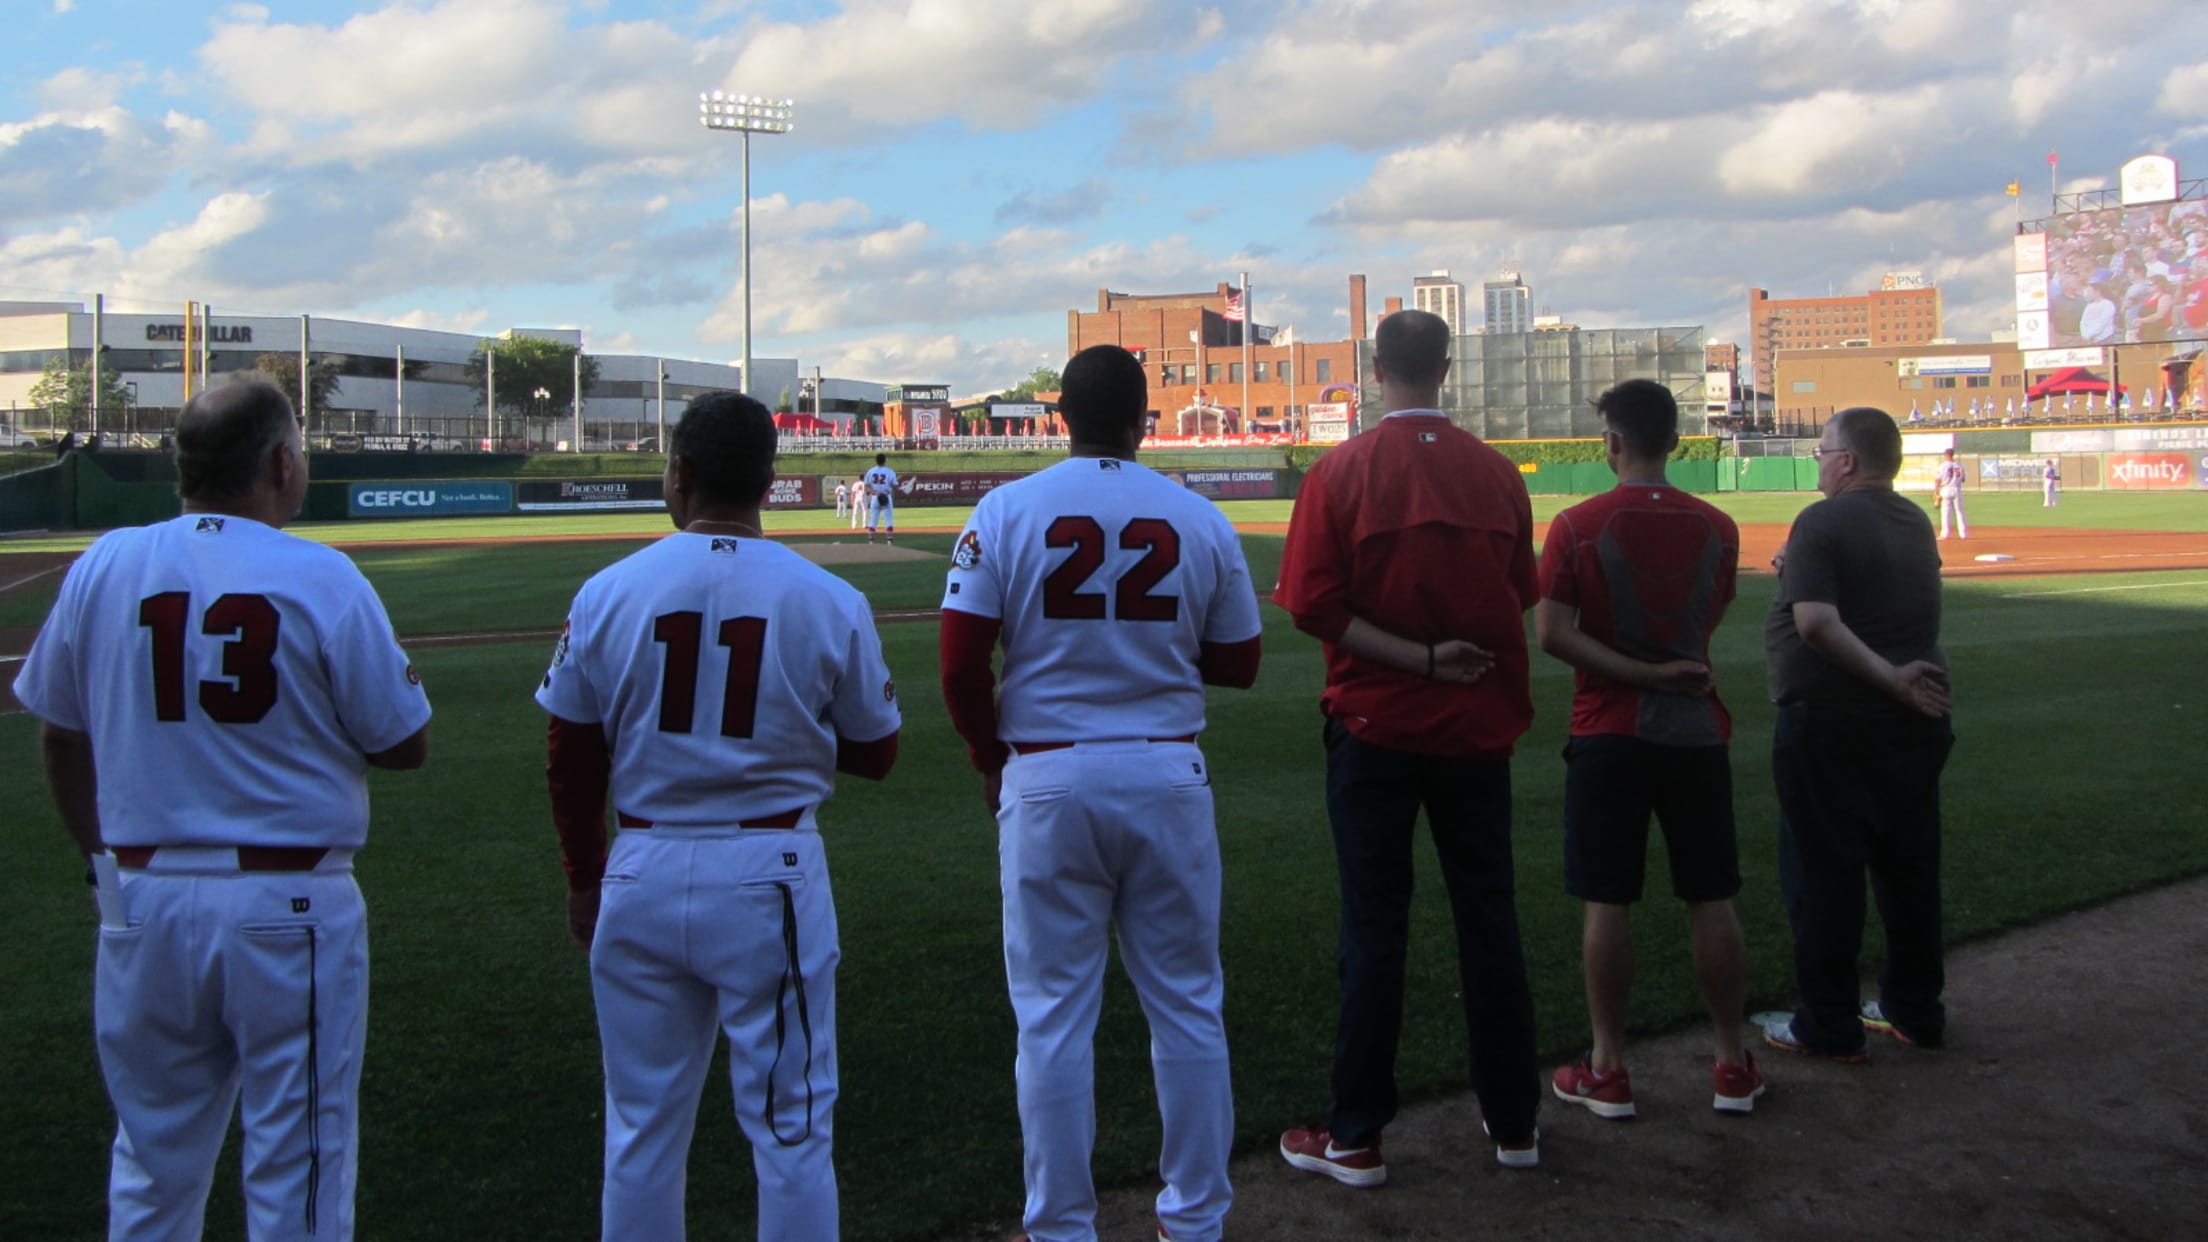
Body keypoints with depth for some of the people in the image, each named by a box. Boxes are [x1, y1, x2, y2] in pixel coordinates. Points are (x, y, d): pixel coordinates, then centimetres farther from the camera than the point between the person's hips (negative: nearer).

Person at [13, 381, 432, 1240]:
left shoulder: (100, 568, 1)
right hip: (289, 911, -4)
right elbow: (406, 746, -5)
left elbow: (60, 738, 11)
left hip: (143, 903, 4)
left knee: (153, 1162, 18)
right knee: (297, 1170, 8)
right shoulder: (323, 579, -10)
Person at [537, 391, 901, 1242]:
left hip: (642, 877, 2)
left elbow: (572, 763, 4)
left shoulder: (607, 594, -3)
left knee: (642, 1128, 16)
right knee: (790, 1129, 9)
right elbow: (874, 755, 2)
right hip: (770, 877, -2)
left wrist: (586, 879, 17)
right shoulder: (829, 602, -8)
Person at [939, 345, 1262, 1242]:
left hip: (1049, 781, -1)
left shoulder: (1007, 511, -5)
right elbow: (1237, 664, 7)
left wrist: (992, 760, 9)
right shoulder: (1201, 520, 0)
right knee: (1187, 1006, 14)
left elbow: (960, 665, -6)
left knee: (1053, 1015, 8)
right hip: (1169, 777, 2)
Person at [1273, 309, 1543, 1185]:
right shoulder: (1497, 473, 0)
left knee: (1375, 928, 5)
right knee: (1489, 922, 13)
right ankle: (1513, 1122, 24)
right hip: (1478, 729, 3)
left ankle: (1356, 1137, 12)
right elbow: (1521, 601, 5)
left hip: (1375, 728, -2)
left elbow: (1313, 606, -14)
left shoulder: (1342, 471, -8)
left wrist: (1419, 658, -13)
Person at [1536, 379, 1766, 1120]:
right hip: (1696, 733, 3)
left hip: (1610, 735, -3)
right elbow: (1706, 626, 12)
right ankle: (1734, 1066, 18)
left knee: (1607, 904, 3)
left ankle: (1607, 1071, 10)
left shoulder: (1578, 527, -8)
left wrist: (1644, 673, -12)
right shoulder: (1716, 529, 2)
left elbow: (1551, 634, -15)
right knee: (1711, 901, 10)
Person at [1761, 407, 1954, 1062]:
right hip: (1914, 722, 8)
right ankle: (1915, 1011, 27)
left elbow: (1817, 621, -26)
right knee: (1910, 870, 16)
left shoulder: (1822, 522, -14)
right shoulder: (1917, 523, 10)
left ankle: (1829, 1027, 9)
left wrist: (1890, 678, -23)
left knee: (1823, 874, 2)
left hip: (1829, 723, -7)